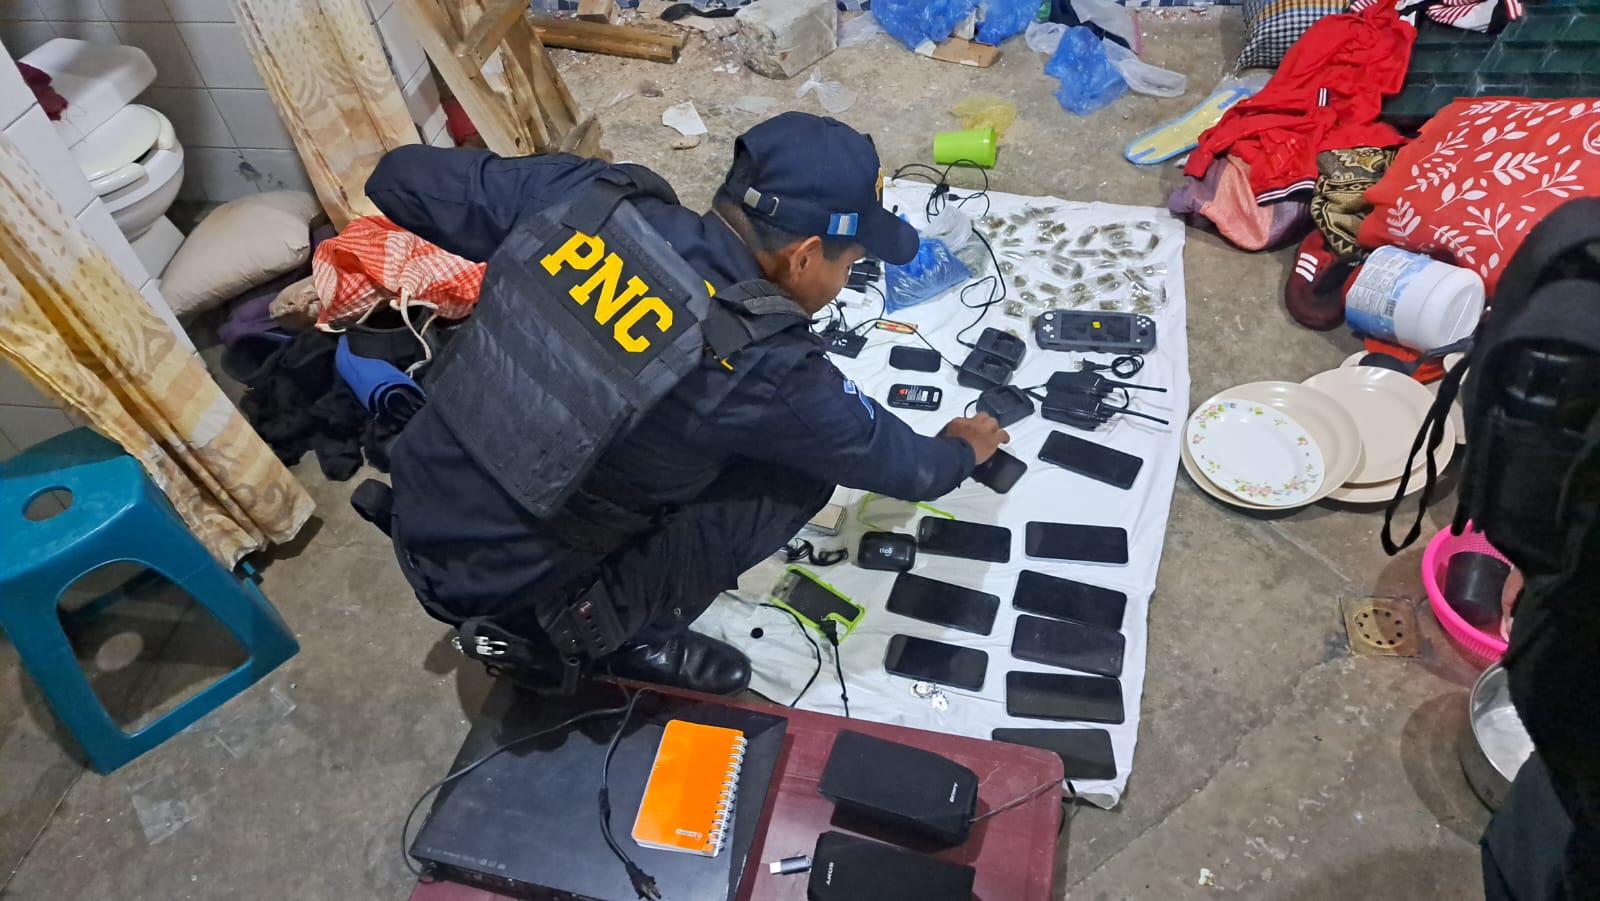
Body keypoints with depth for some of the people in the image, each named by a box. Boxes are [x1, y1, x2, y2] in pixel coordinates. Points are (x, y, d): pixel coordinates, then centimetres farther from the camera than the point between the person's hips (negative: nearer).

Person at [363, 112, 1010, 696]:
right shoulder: (762, 368, -25)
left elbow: (400, 179, 0)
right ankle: (598, 629, 5)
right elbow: (896, 463, -7)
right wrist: (961, 450, 16)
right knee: (799, 471, -6)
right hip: (503, 594, -6)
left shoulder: (586, 197, -12)